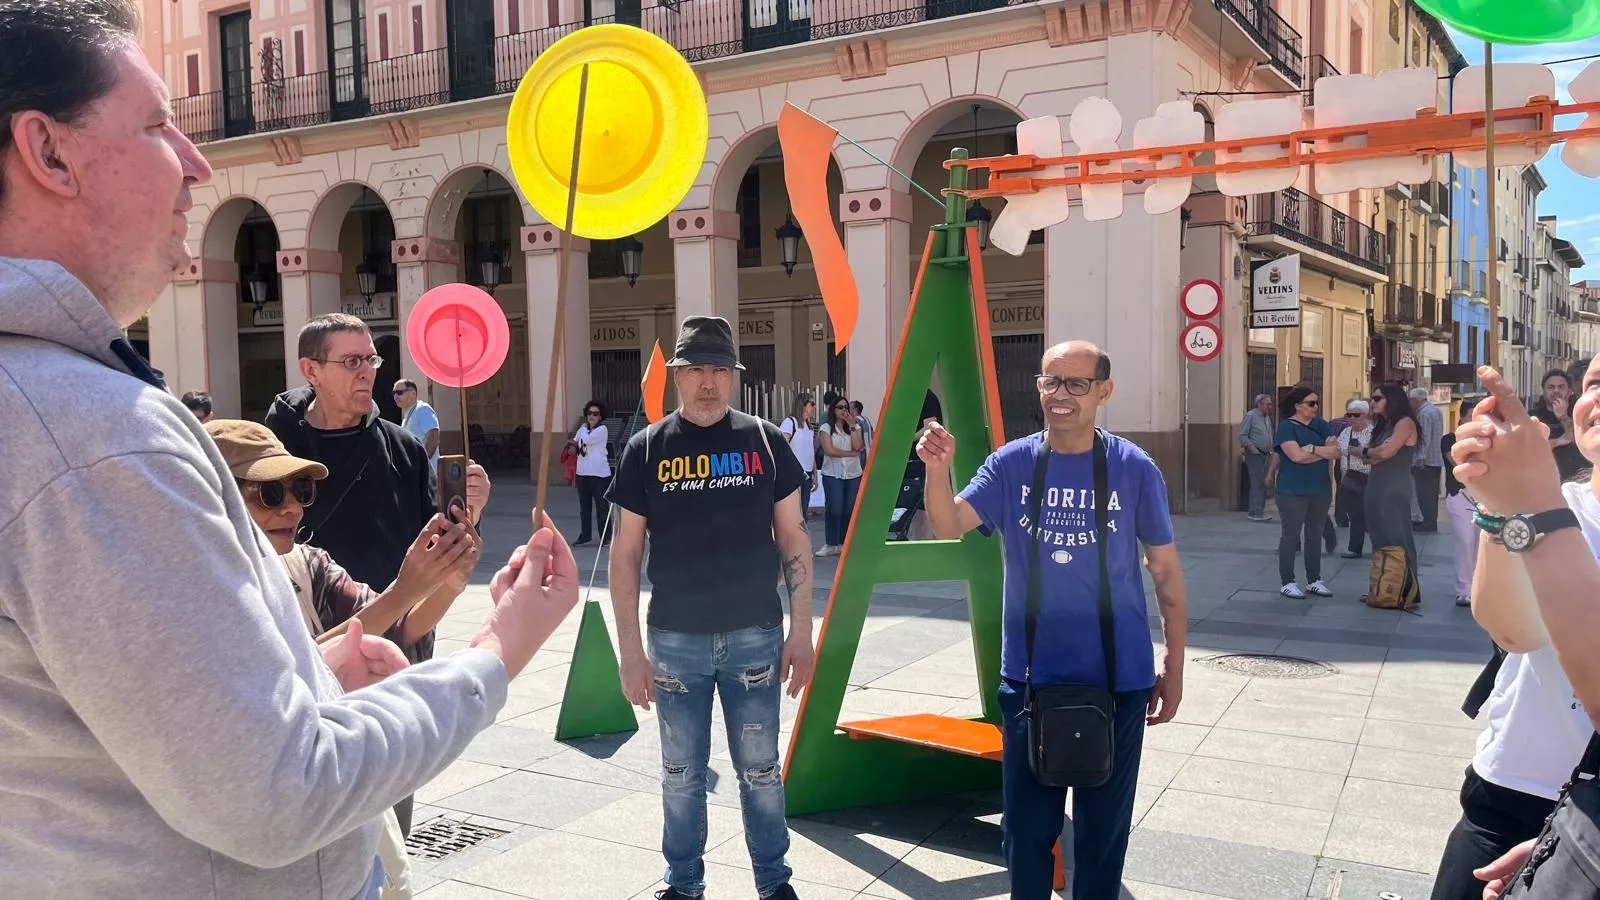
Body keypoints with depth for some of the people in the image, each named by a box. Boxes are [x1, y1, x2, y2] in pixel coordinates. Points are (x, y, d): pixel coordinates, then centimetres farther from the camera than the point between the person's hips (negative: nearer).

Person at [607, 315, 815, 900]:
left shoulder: (763, 440, 0)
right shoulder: (647, 449, -2)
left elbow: (793, 538, 4)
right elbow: (625, 553, 1)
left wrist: (801, 628, -1)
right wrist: (630, 649, -4)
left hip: (755, 634, 0)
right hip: (675, 639, 0)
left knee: (760, 769, 10)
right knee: (682, 772, 12)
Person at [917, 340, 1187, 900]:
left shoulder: (1135, 470, -6)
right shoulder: (1011, 464, -3)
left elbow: (1166, 571, 1)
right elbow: (949, 526, -14)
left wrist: (1174, 666, 2)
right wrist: (937, 471, -33)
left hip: (1118, 681, -1)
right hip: (1029, 677, 1)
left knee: (1103, 825, 13)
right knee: (1027, 822, 11)